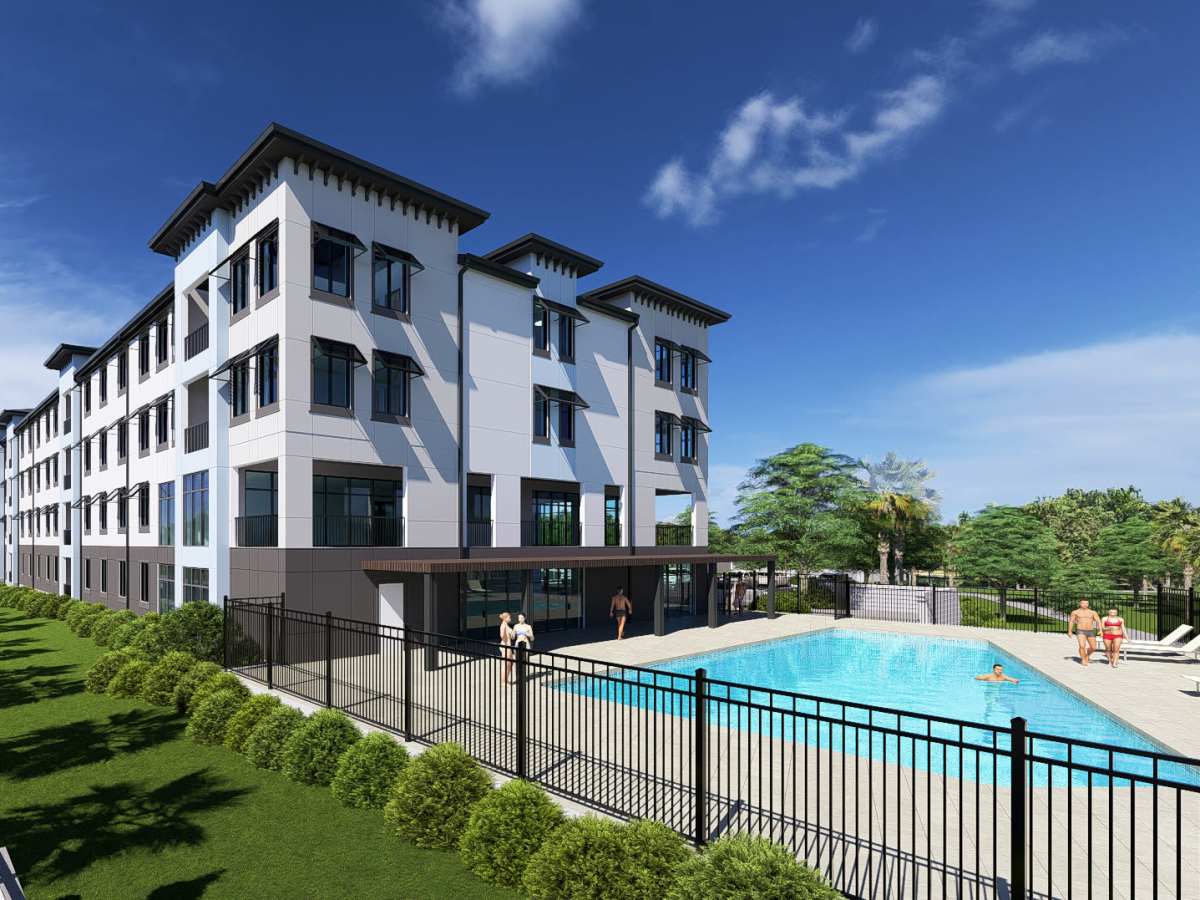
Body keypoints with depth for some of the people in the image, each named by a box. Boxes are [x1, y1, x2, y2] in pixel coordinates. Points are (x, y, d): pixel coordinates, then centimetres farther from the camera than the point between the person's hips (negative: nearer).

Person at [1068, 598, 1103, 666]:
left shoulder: (1093, 612, 7)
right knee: (1082, 646, -20)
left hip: (1091, 631, 3)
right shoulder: (1075, 612, 4)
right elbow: (1071, 622, 8)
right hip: (1080, 631, -3)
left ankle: (1087, 655, 38)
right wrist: (1070, 631, 4)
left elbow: (1098, 621, -1)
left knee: (1093, 648, 8)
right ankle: (1083, 660, -2)